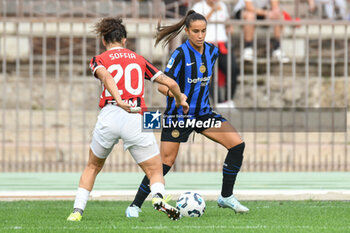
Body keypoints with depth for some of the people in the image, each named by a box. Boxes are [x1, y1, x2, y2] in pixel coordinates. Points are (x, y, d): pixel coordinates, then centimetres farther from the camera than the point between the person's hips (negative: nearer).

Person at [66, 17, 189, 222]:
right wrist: (181, 100, 38)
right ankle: (158, 197, -28)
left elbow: (105, 75, -11)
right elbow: (170, 83, 19)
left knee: (93, 166, 25)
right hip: (136, 119, 0)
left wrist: (118, 98, -25)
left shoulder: (99, 60, 13)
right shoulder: (139, 60, 20)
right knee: (156, 171, 5)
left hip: (110, 116, 0)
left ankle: (78, 210, 17)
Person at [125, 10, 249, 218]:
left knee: (237, 144, -8)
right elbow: (162, 84, -20)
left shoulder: (212, 51, 1)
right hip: (178, 114, -6)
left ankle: (226, 197, 5)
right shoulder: (181, 54, -16)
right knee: (166, 162, -7)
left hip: (203, 112, 6)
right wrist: (174, 93, -38)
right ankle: (135, 206, 6)